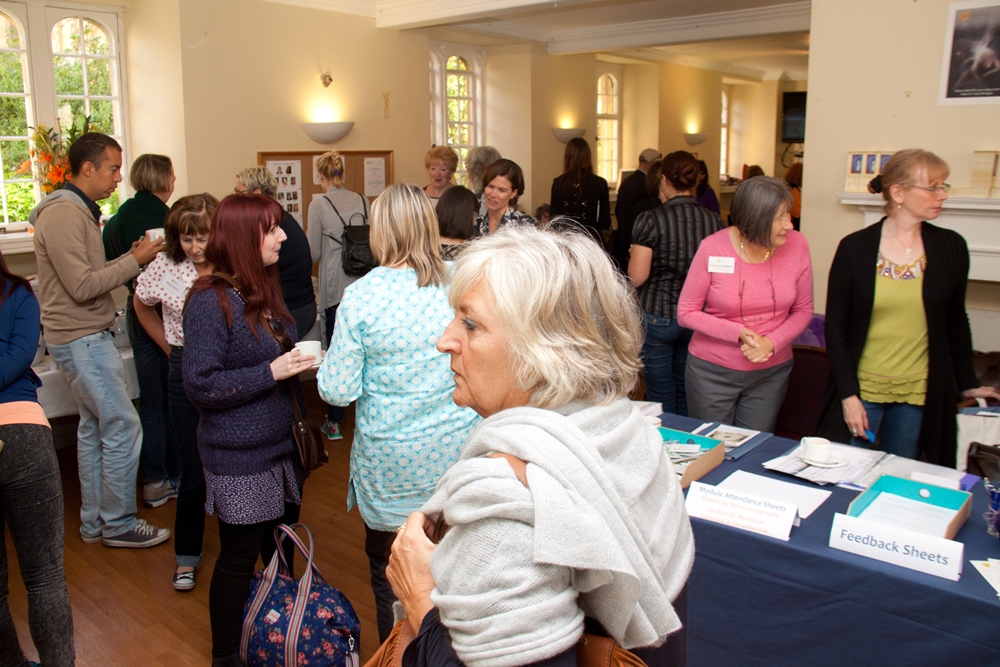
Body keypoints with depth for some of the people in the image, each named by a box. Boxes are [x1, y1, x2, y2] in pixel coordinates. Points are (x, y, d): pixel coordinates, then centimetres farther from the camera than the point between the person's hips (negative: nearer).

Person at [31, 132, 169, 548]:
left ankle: (94, 522, 25)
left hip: (87, 337, 11)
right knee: (123, 427, -7)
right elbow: (83, 286, -22)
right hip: (81, 340, -11)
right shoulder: (63, 214, -18)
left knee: (94, 428, 15)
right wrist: (134, 261, -16)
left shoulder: (80, 211, 15)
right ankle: (118, 524, 6)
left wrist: (133, 257, 1)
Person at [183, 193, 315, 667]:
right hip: (240, 458, -7)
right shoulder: (211, 302, -17)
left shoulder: (265, 292, 8)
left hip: (283, 449, 8)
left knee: (283, 549, 17)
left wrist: (303, 362, 2)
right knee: (239, 558, 7)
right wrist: (271, 371, -24)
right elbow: (200, 386, -21)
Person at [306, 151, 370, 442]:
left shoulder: (318, 205, -8)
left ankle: (334, 421, 11)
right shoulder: (362, 200, 3)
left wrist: (308, 237, 16)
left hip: (335, 287, -4)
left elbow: (314, 254, -4)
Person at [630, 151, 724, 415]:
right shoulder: (714, 221, -2)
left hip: (657, 316, -4)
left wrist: (634, 255, 5)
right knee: (686, 394, 18)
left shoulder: (651, 220, -13)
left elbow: (637, 277, -15)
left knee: (661, 398, 6)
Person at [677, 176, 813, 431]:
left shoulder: (796, 245, -9)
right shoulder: (713, 249, -16)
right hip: (713, 371, -2)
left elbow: (803, 310, 1)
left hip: (771, 372, 2)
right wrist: (739, 333, -20)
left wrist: (772, 342, -16)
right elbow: (686, 312, -10)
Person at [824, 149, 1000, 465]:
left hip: (920, 393, 2)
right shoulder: (854, 247, -7)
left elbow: (956, 322, 11)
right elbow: (835, 327, -5)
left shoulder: (951, 247, 0)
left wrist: (967, 383, 16)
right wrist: (848, 394, -10)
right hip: (862, 388, -2)